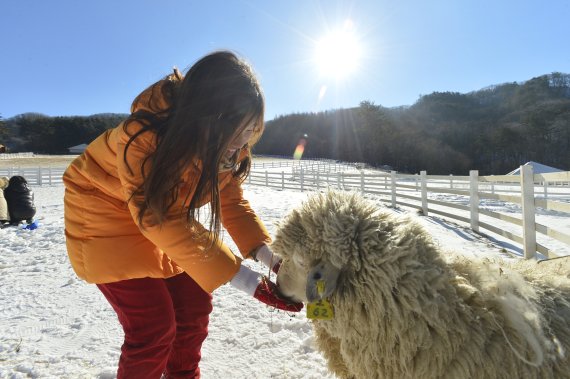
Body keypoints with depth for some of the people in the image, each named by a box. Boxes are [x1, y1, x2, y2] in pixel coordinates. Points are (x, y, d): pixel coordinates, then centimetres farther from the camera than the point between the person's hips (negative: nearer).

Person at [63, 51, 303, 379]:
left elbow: (232, 201, -9)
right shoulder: (143, 137, -35)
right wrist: (247, 281, -36)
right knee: (155, 326, -10)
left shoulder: (229, 145, -16)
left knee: (195, 308, 5)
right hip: (108, 216, -5)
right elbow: (162, 221, -35)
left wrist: (269, 255, -23)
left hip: (168, 214, 6)